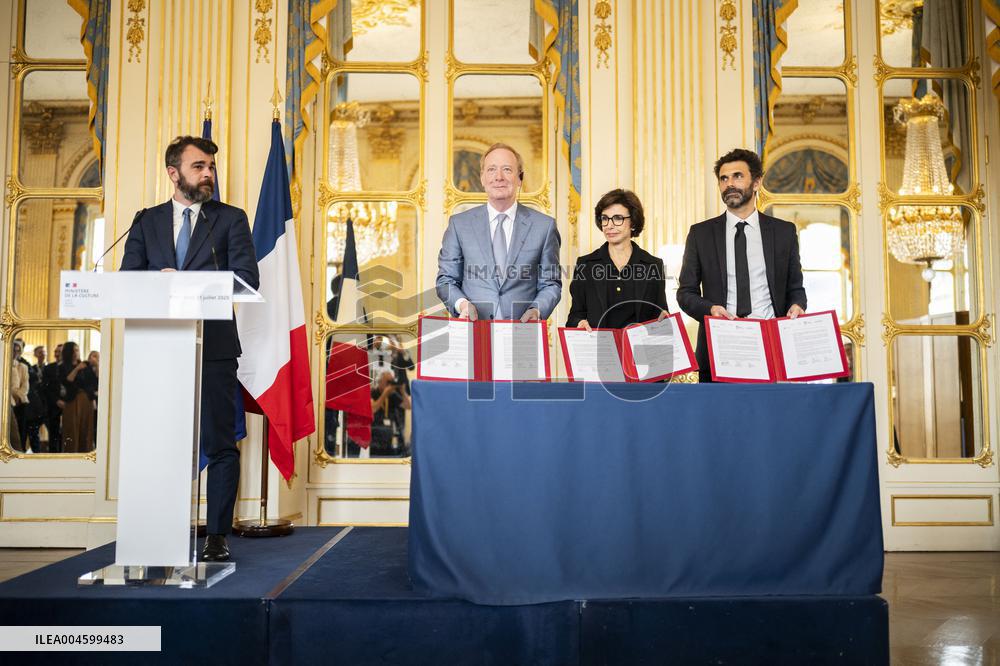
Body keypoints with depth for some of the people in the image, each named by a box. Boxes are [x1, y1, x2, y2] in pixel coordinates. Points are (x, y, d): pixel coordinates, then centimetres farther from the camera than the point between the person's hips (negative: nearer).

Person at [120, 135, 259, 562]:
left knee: (219, 445, -2)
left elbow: (247, 279, -5)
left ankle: (217, 536, 5)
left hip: (214, 348, -2)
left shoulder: (231, 219, 7)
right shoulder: (146, 223, 15)